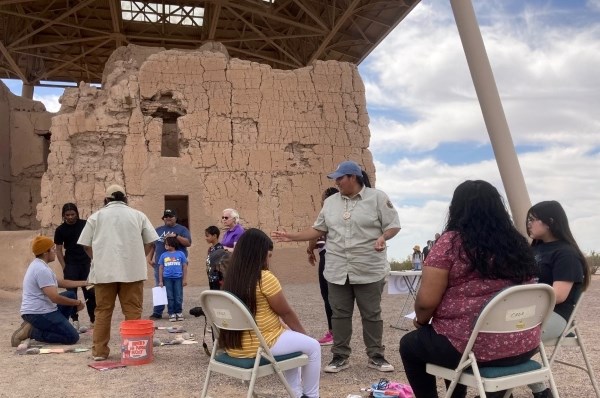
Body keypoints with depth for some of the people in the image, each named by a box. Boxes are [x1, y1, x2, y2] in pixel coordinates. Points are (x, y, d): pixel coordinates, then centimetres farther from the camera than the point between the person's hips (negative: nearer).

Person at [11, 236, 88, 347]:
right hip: (38, 314, -10)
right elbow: (55, 297, -23)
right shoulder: (42, 269, -20)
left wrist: (84, 283, 19)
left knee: (70, 295, 19)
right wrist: (78, 303, -11)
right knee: (72, 337, -13)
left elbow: (60, 282, 21)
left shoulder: (38, 265, 13)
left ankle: (55, 328, 12)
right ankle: (32, 331, -9)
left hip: (39, 310, 11)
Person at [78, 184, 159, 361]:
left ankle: (99, 351, 11)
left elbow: (86, 244, 8)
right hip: (132, 270, -1)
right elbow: (150, 242, 6)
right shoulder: (138, 215, 8)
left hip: (104, 271, 1)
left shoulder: (96, 216, 9)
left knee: (103, 311, 8)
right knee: (133, 311, 3)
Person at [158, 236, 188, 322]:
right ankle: (172, 313, 15)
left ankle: (179, 312, 19)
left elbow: (184, 267, 3)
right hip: (167, 278, 2)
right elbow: (161, 268, 8)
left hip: (178, 278, -1)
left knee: (178, 296, 6)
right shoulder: (163, 255, 5)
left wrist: (185, 279, 0)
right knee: (170, 297, 7)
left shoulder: (180, 254, 0)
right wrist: (160, 281, 5)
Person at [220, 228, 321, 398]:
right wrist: (303, 333, 11)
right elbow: (286, 313, -8)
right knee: (313, 346, 11)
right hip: (260, 345, -8)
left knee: (291, 337, 30)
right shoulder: (265, 278, -18)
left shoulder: (232, 278, 5)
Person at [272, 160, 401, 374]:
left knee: (371, 314, 6)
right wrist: (291, 236, 6)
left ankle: (376, 356, 20)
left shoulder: (377, 198, -4)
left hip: (369, 270, -4)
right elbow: (318, 230, 13)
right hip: (337, 271, 4)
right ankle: (340, 356, 20)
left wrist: (383, 237, -24)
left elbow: (393, 225, -4)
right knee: (339, 314, 9)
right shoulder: (330, 202, 9)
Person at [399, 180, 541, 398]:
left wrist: (421, 321, 8)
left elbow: (426, 301, -14)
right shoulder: (518, 243, 6)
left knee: (409, 344, 21)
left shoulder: (451, 242, -12)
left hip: (474, 347, -7)